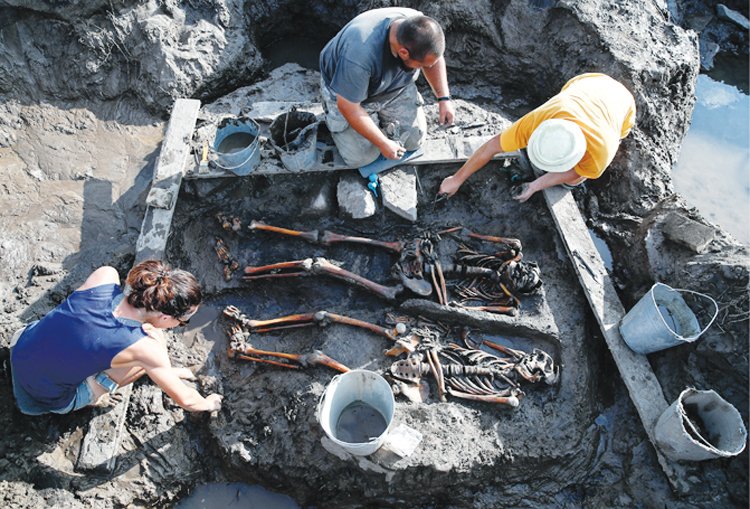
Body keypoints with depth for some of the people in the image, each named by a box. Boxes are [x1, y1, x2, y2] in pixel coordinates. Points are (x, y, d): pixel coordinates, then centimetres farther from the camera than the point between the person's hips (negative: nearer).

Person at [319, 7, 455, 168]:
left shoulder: (418, 27, -24)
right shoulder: (360, 54, -42)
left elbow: (435, 58, -2)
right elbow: (348, 108, -30)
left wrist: (444, 99, -12)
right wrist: (383, 143, -22)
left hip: (394, 88, 5)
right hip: (346, 90, -4)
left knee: (413, 141, -3)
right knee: (362, 157, -9)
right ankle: (332, 113, 16)